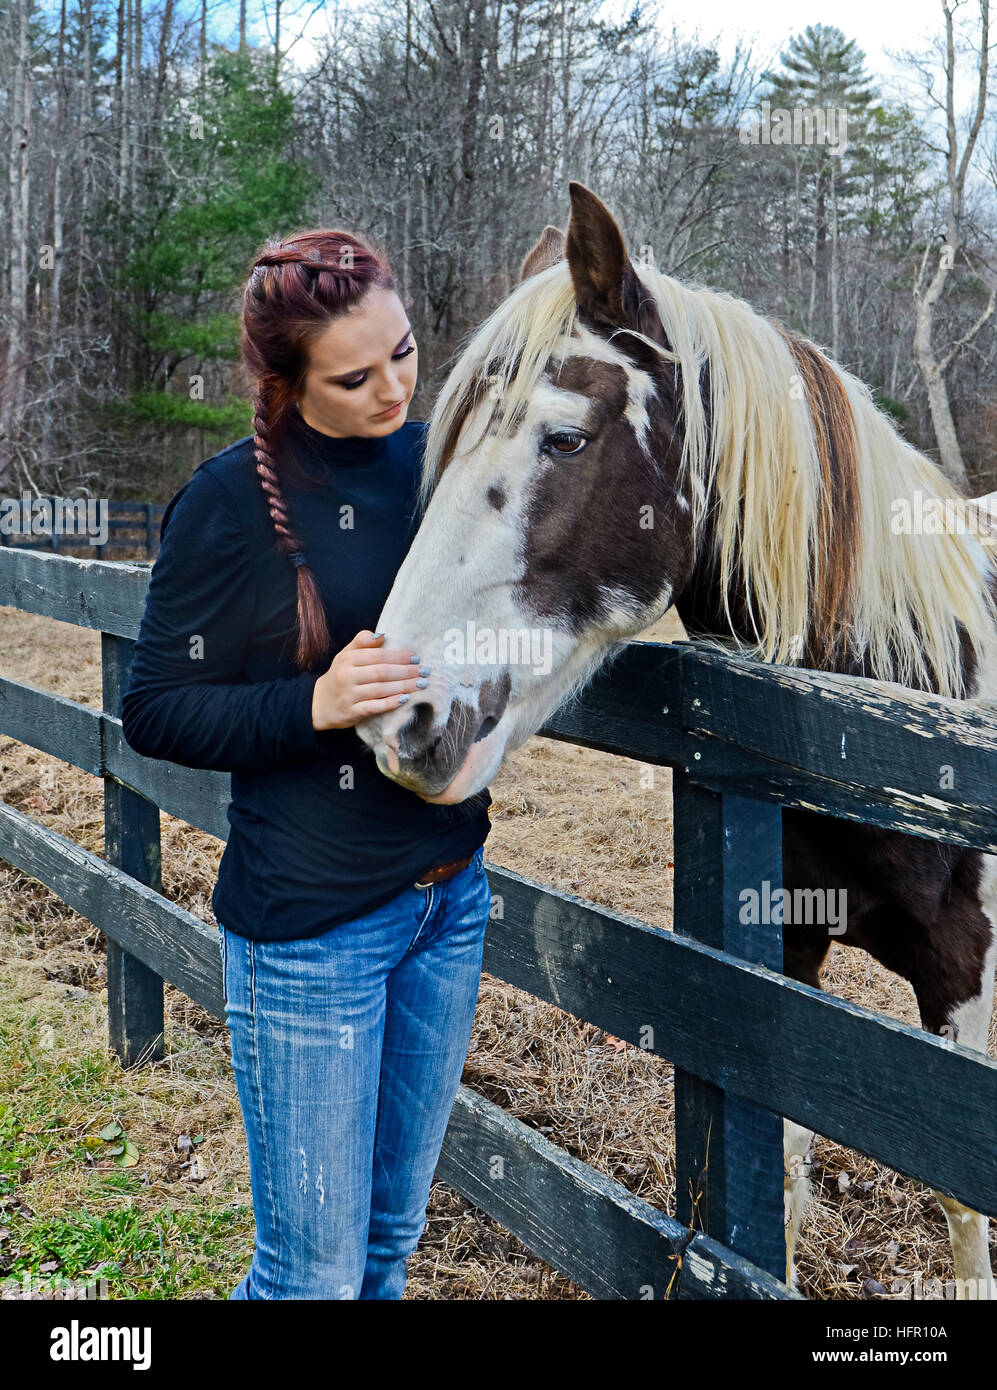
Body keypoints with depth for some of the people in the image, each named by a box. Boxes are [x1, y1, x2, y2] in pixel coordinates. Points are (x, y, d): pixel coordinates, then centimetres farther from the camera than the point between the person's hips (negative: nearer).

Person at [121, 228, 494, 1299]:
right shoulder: (229, 506, -13)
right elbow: (155, 712, -9)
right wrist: (313, 704, -24)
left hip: (452, 896, 6)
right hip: (310, 922, -5)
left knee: (393, 1232, 20)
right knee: (315, 1269, 7)